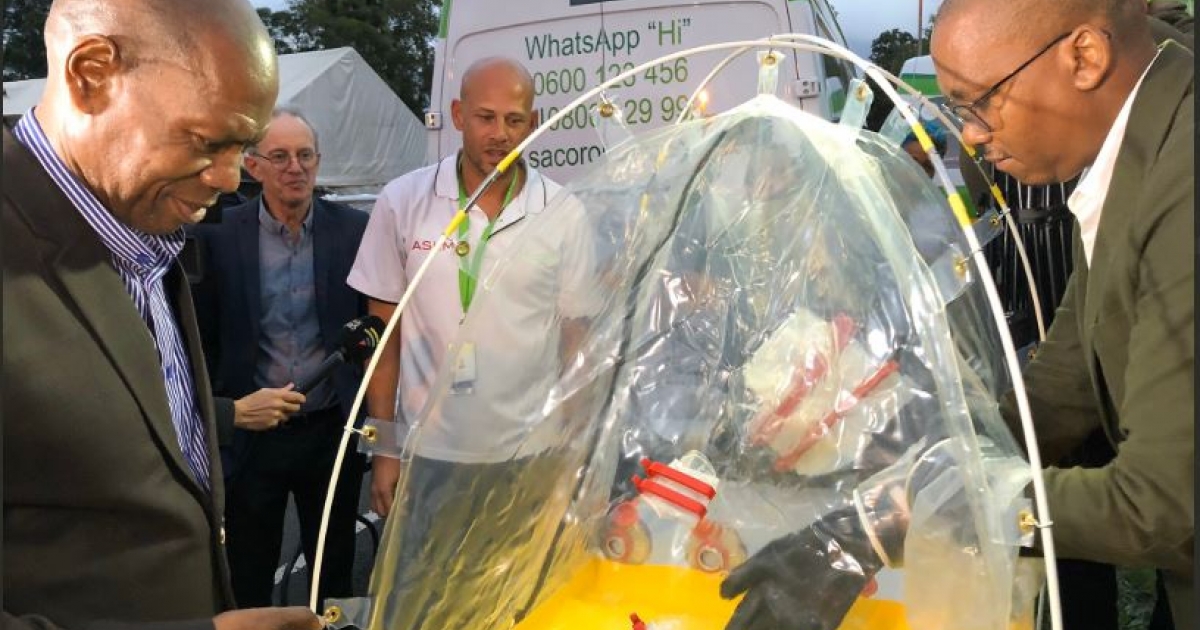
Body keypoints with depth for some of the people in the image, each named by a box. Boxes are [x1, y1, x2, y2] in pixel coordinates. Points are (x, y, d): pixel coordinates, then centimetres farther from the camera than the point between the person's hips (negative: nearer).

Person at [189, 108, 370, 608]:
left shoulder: (353, 229, -3)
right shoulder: (217, 234, -5)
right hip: (251, 435, 0)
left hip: (332, 434, 1)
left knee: (335, 577, 17)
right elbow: (201, 340, 0)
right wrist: (228, 409, -10)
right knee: (247, 585, 15)